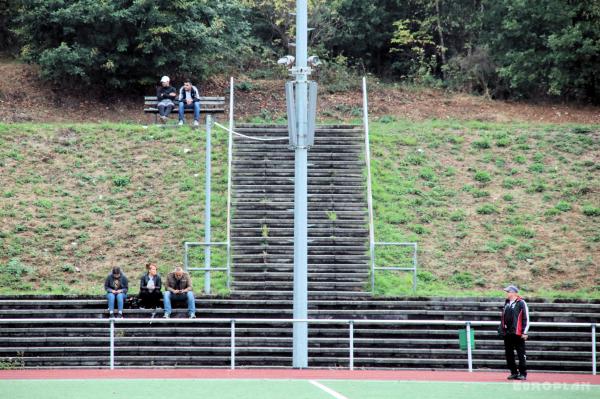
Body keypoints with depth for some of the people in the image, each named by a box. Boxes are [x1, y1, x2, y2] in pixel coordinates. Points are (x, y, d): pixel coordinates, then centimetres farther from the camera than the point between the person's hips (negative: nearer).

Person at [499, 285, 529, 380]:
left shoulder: (521, 303, -6)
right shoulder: (506, 303, 16)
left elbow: (526, 318, -8)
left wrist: (524, 332, -12)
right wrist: (501, 329, 16)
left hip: (518, 333, -7)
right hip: (507, 333, 7)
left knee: (521, 354, -3)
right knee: (509, 354, 7)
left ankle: (523, 373, 2)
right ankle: (513, 373, 15)